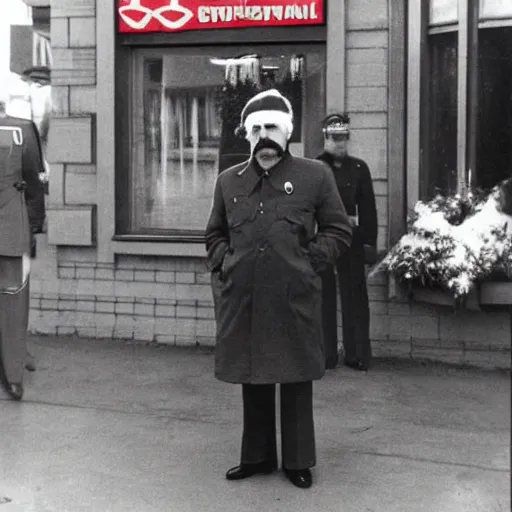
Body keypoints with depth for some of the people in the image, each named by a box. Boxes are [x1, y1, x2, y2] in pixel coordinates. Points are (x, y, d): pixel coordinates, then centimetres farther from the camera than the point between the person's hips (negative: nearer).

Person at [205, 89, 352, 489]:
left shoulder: (315, 175, 1)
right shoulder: (229, 180, 10)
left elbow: (339, 231, 4)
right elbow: (215, 234, 21)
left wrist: (308, 260, -6)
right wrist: (224, 262, 5)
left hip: (295, 301, -3)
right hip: (243, 301, 3)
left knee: (296, 382, 7)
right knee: (252, 380, 13)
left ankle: (298, 461, 22)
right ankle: (257, 456, 28)